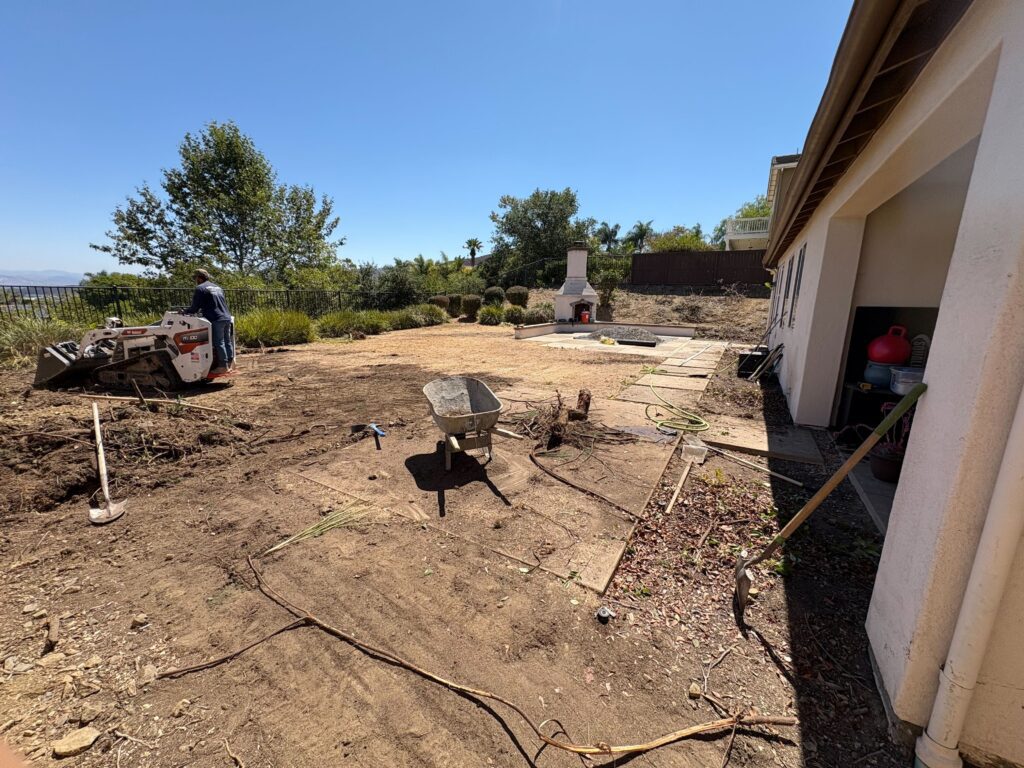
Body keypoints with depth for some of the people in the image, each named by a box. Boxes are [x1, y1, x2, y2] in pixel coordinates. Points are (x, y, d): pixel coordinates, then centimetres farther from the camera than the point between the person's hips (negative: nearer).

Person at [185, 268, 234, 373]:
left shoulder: (200, 288, -3)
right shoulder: (217, 287, 22)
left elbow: (194, 307, -4)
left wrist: (185, 313, 14)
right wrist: (202, 311, 38)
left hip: (216, 320, -8)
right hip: (227, 317, 8)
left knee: (219, 343, -5)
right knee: (227, 341, 11)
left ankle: (223, 366, -4)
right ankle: (230, 363, 15)